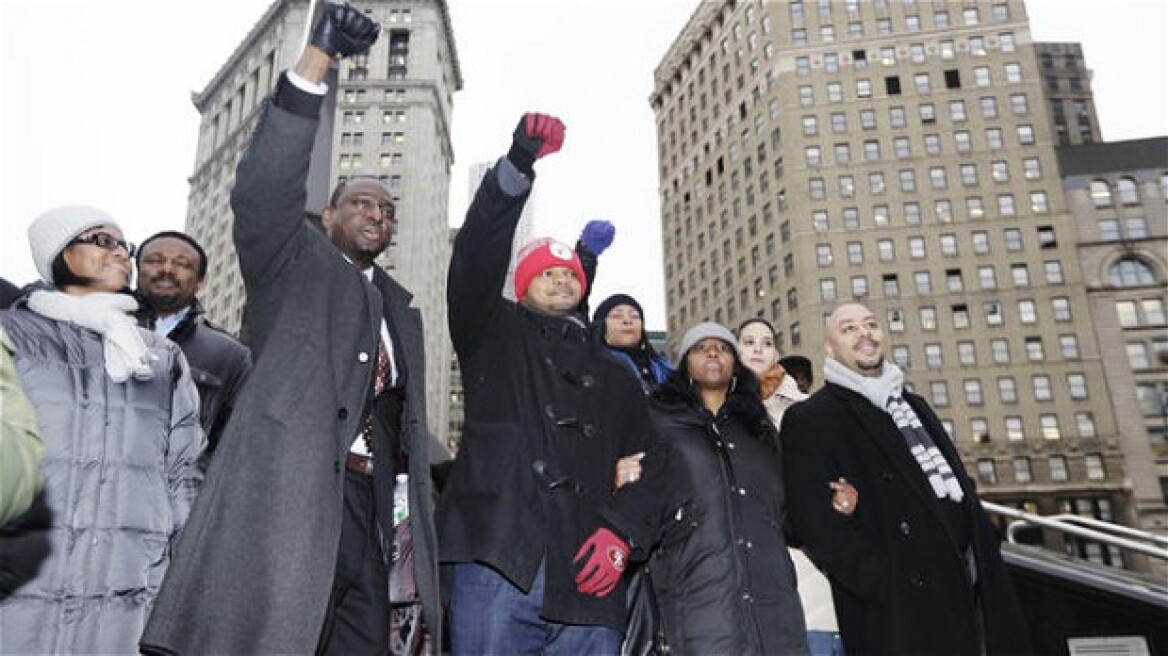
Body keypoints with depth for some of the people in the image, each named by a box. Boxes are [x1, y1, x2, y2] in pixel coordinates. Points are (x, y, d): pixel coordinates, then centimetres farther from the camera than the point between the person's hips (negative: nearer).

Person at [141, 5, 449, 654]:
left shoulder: (401, 308, 25)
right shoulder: (292, 264, 9)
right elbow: (263, 191, -11)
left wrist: (435, 465, 12)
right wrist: (317, 59, -18)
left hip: (374, 505, 6)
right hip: (292, 493, -5)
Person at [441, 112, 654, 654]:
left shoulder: (612, 376, 25)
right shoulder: (495, 335, 16)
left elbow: (643, 463, 21)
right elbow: (476, 260, -2)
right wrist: (517, 166, -15)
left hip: (585, 578, 3)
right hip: (499, 559, -3)